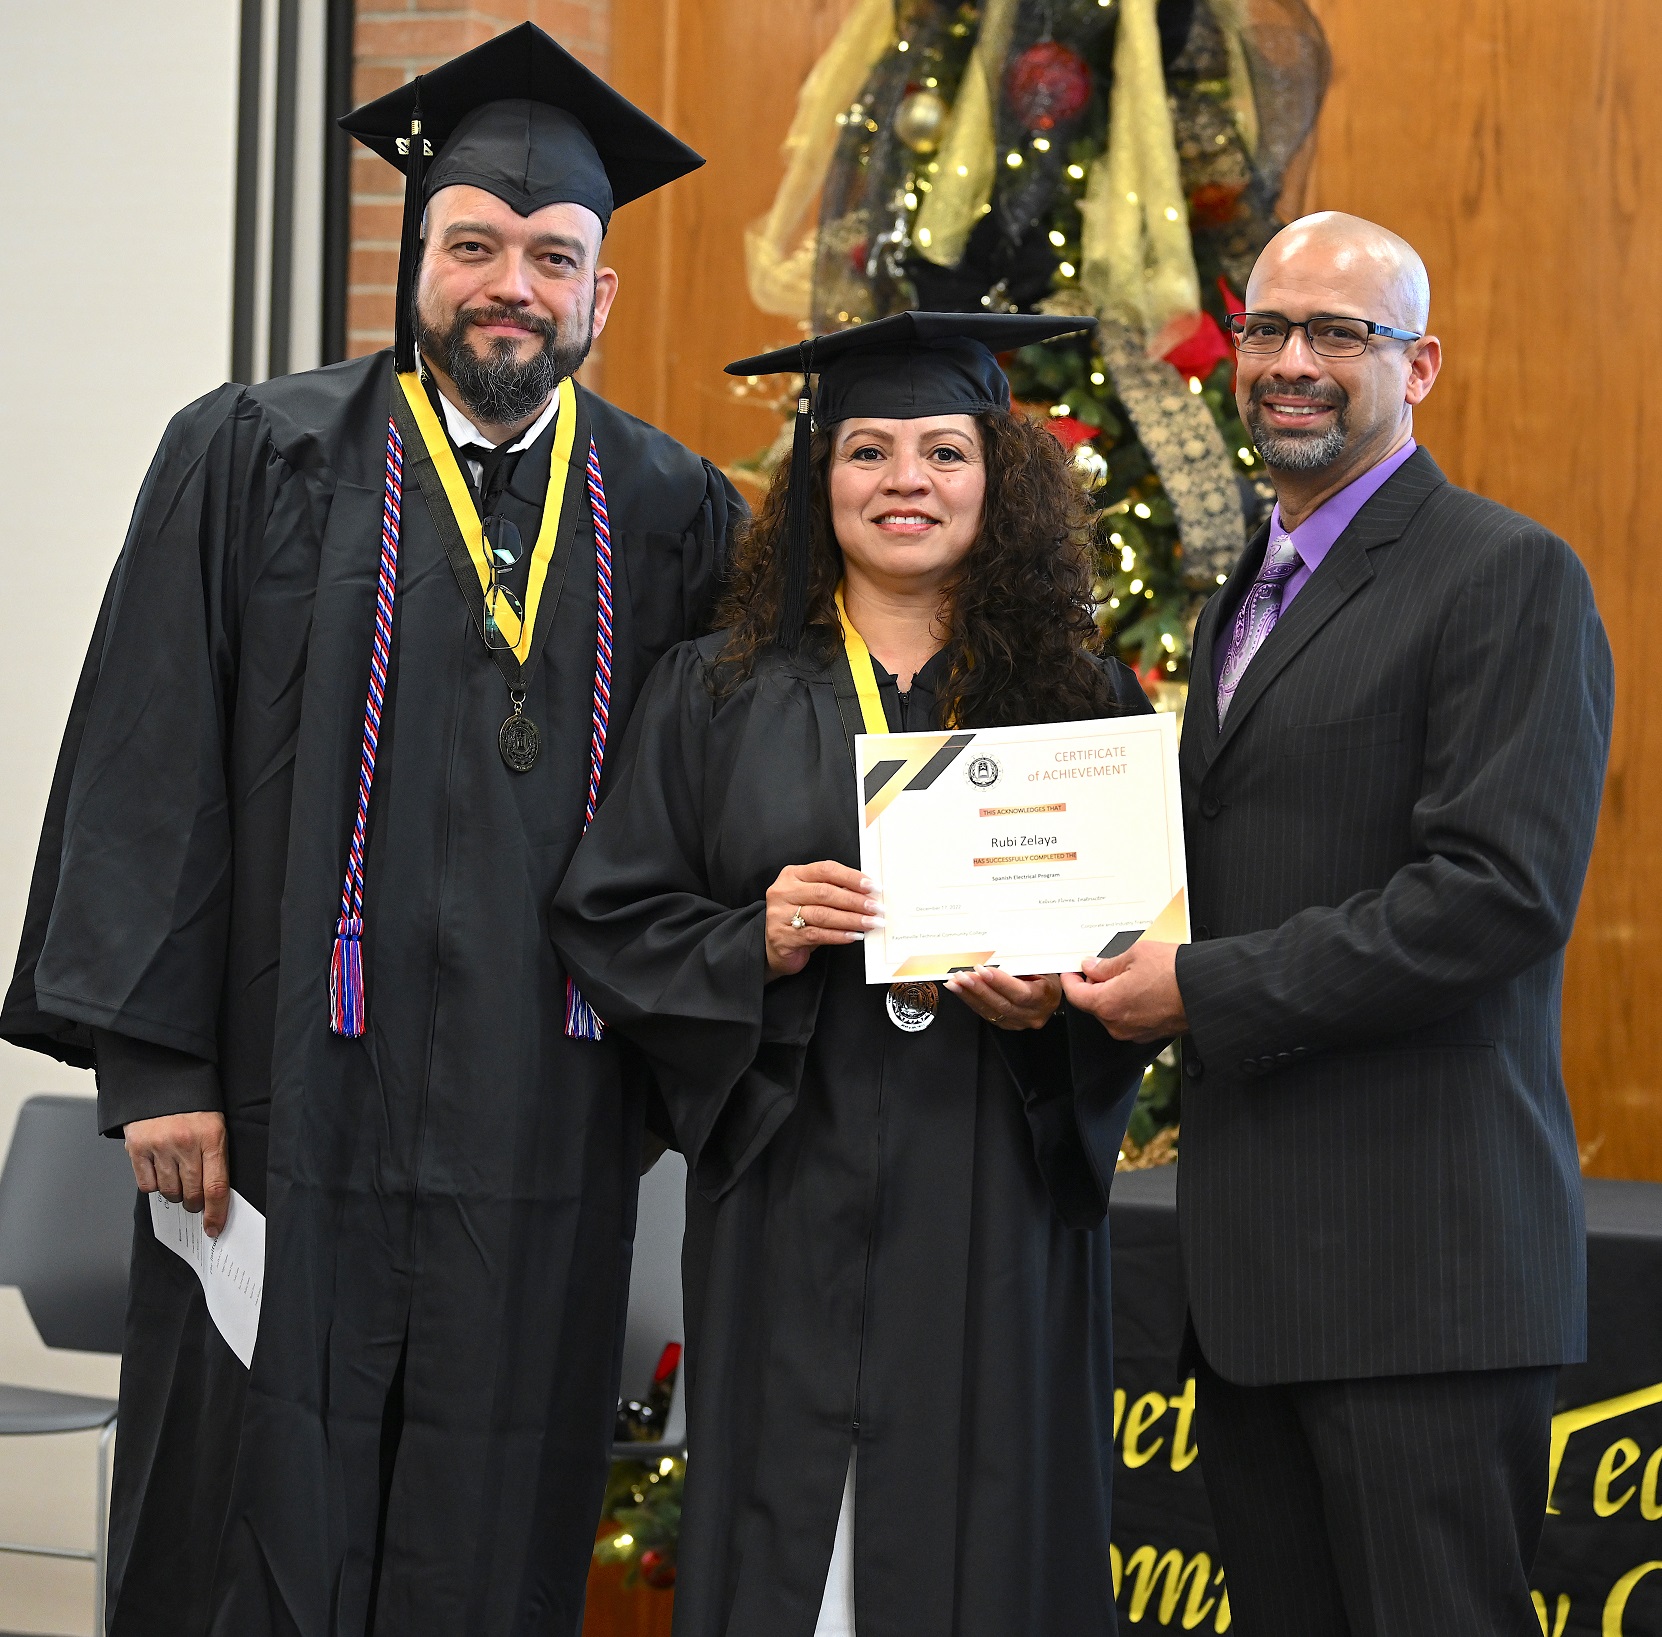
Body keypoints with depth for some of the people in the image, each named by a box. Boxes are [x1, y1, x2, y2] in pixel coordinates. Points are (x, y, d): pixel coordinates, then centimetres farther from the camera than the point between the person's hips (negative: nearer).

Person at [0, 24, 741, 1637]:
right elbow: (149, 770, -2)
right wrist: (153, 1062, -8)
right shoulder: (252, 461, 3)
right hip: (289, 1121, -2)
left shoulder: (675, 519, 9)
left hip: (541, 1136, 2)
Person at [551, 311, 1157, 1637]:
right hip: (792, 1213, 0)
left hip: (999, 1210, 0)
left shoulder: (1082, 701, 6)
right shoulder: (716, 695, 6)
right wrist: (757, 943, -13)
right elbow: (609, 918, 3)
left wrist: (1057, 1005, -13)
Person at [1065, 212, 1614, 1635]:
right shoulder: (1249, 598, 20)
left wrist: (1210, 990, -16)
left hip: (1420, 1263, -8)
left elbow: (1506, 892, -18)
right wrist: (1112, 959, 3)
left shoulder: (1507, 578, -8)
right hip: (1256, 1255, 9)